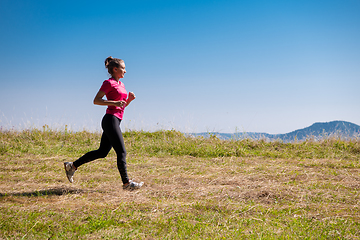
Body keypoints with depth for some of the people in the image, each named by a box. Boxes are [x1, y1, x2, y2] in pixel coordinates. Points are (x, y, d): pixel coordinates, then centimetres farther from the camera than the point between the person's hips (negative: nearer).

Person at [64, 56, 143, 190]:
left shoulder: (120, 84, 19)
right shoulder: (109, 83, -7)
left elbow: (123, 105, 24)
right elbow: (96, 100, -12)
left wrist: (129, 99, 4)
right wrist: (115, 102, -20)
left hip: (115, 121, 9)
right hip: (111, 120, -9)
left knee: (102, 152, 13)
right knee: (121, 152, -6)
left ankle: (72, 166, 20)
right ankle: (126, 183, 0)